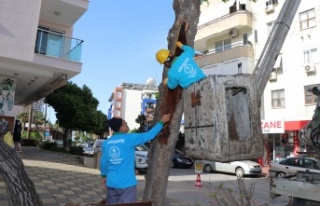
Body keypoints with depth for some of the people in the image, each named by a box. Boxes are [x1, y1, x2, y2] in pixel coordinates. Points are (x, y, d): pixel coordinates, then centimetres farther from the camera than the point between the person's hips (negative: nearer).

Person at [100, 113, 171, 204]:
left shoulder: (106, 143, 4)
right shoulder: (129, 138, -12)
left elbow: (103, 162, 12)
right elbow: (149, 135, -6)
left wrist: (104, 176, 29)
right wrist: (162, 121, 5)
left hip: (111, 183, 6)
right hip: (126, 183, -6)